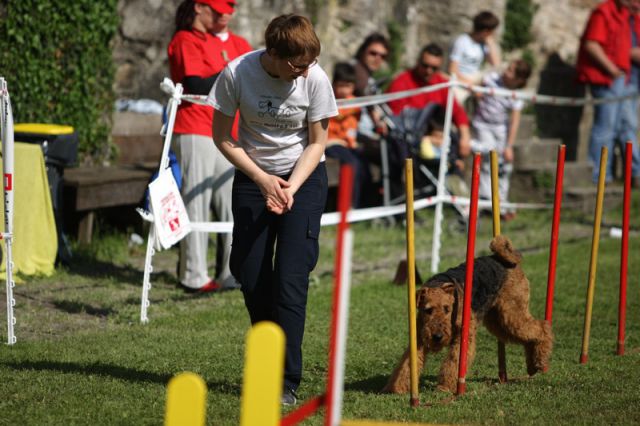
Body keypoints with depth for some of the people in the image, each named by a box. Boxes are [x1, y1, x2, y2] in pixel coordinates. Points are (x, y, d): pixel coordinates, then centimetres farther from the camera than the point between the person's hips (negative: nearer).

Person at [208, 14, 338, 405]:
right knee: (250, 273, 2)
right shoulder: (237, 74, -19)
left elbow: (317, 142, -7)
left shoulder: (315, 78, -18)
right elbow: (223, 137, -8)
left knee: (291, 277, -13)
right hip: (252, 175, 2)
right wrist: (262, 179, -17)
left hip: (304, 176, -1)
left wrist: (291, 188, -19)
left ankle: (287, 382, -10)